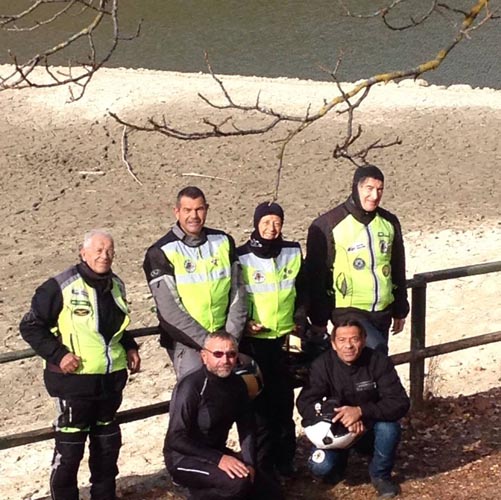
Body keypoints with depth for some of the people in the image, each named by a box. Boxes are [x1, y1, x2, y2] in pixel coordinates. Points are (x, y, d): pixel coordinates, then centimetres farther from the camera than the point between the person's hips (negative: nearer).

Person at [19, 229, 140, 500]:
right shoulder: (60, 287, -14)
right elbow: (30, 326, -10)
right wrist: (57, 354, -17)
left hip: (112, 379, 7)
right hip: (74, 380, -7)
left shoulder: (116, 285, 8)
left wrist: (130, 348, 10)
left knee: (108, 442, 17)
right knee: (69, 447, -2)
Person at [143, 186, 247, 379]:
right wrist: (207, 341, -16)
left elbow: (237, 293, 6)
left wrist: (231, 337, -5)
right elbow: (169, 309, -12)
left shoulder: (224, 242, 7)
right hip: (185, 340, -4)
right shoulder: (161, 252, -7)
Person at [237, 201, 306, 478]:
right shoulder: (241, 257, -7)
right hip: (254, 340, -3)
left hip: (285, 338, 3)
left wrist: (299, 318, 6)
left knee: (284, 400, 9)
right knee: (259, 402, -1)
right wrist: (243, 322, -12)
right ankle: (262, 463, 9)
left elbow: (301, 290, 17)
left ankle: (284, 459, 22)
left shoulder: (293, 252, 5)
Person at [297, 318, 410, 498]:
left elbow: (400, 402, -25)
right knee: (320, 467, -25)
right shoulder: (322, 365, -15)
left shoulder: (379, 361, -18)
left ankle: (380, 475, -3)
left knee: (389, 427, -32)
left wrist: (360, 411, -40)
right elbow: (305, 403, -20)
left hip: (371, 429, 0)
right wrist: (341, 419, -35)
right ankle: (338, 461, 14)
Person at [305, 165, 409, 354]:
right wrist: (318, 319, -5)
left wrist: (400, 310, 17)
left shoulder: (389, 223, 7)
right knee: (376, 349, -27)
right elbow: (316, 274, -6)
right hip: (347, 310, -6)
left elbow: (398, 270, 16)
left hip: (382, 311, 6)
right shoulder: (328, 225, -8)